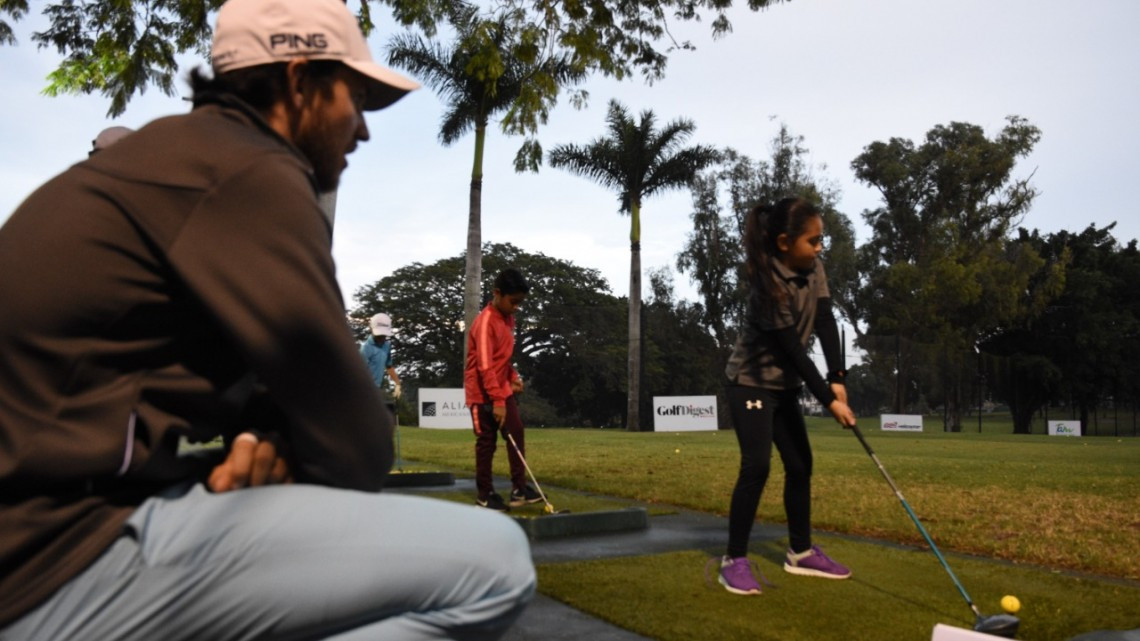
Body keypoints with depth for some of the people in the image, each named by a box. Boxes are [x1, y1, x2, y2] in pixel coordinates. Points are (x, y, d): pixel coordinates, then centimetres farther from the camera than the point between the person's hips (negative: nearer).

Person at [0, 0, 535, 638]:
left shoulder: (179, 154, 16)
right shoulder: (250, 172, -15)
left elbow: (252, 367, 17)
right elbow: (357, 450, -16)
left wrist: (263, 436, -4)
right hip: (70, 559, -11)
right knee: (494, 562, -20)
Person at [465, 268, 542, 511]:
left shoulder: (507, 318, 7)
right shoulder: (485, 322, -21)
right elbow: (485, 366, -26)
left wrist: (514, 378, 5)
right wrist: (497, 401, -29)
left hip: (503, 390, 8)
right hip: (483, 394, -8)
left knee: (517, 435, 4)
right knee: (486, 443, 0)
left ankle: (519, 489, 10)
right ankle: (485, 495, 12)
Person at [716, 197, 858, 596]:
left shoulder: (812, 268, -3)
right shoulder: (769, 285, -26)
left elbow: (824, 322, -9)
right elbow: (792, 349, -24)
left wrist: (837, 378, -19)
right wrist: (829, 400, -23)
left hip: (785, 384, 8)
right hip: (751, 382, -8)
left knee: (800, 465, 9)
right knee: (756, 466, -14)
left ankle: (801, 552, 22)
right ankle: (734, 559, -4)